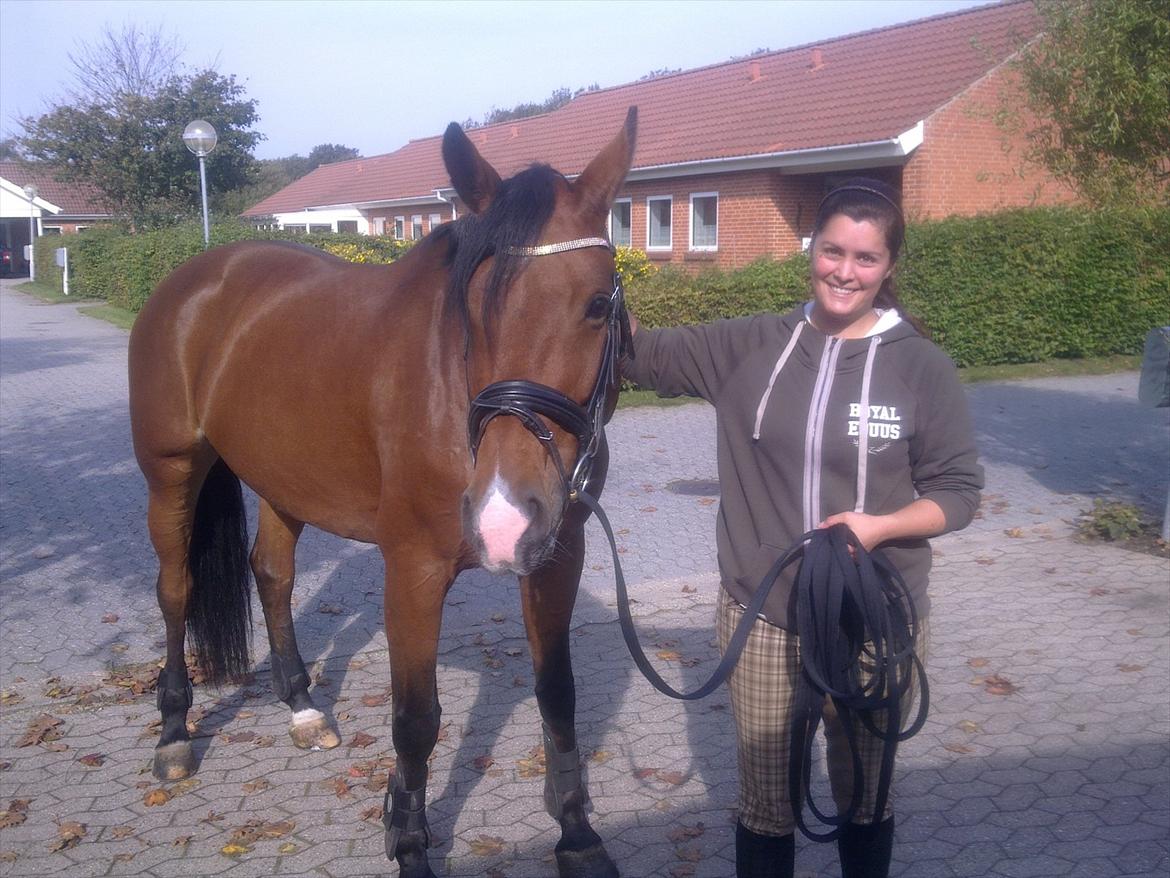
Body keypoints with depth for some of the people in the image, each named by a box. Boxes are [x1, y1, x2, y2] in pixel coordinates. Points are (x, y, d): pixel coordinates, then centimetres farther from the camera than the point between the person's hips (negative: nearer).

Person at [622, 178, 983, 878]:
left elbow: (959, 491, -3)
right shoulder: (749, 347, -1)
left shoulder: (923, 368, -7)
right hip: (761, 611, 1)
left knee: (865, 791, 19)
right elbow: (647, 354, 2)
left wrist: (881, 525, -21)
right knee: (765, 799, 15)